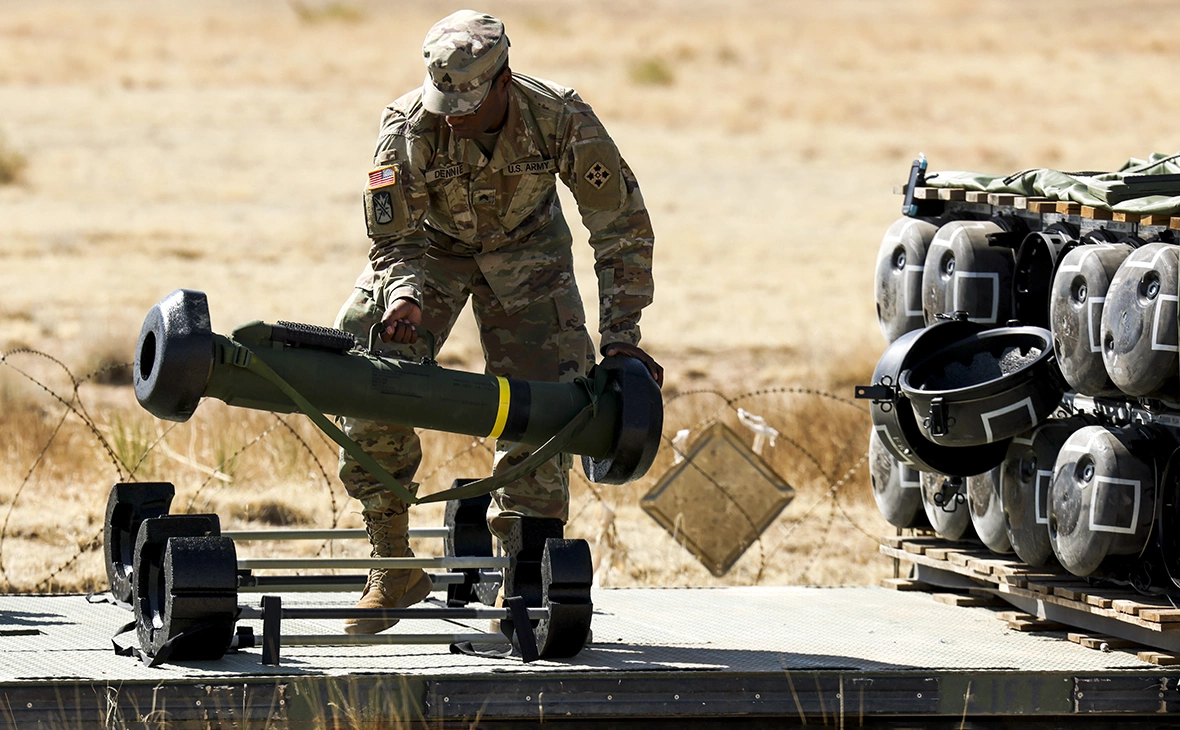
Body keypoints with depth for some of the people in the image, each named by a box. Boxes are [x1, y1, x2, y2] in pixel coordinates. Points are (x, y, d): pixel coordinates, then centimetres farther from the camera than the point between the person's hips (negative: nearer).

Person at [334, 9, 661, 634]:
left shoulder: (561, 118, -31)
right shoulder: (408, 126, -31)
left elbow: (623, 225, -21)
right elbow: (394, 237, -21)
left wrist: (620, 337, -26)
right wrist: (406, 296, -44)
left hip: (525, 246, 0)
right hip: (430, 243, 0)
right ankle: (394, 568, -6)